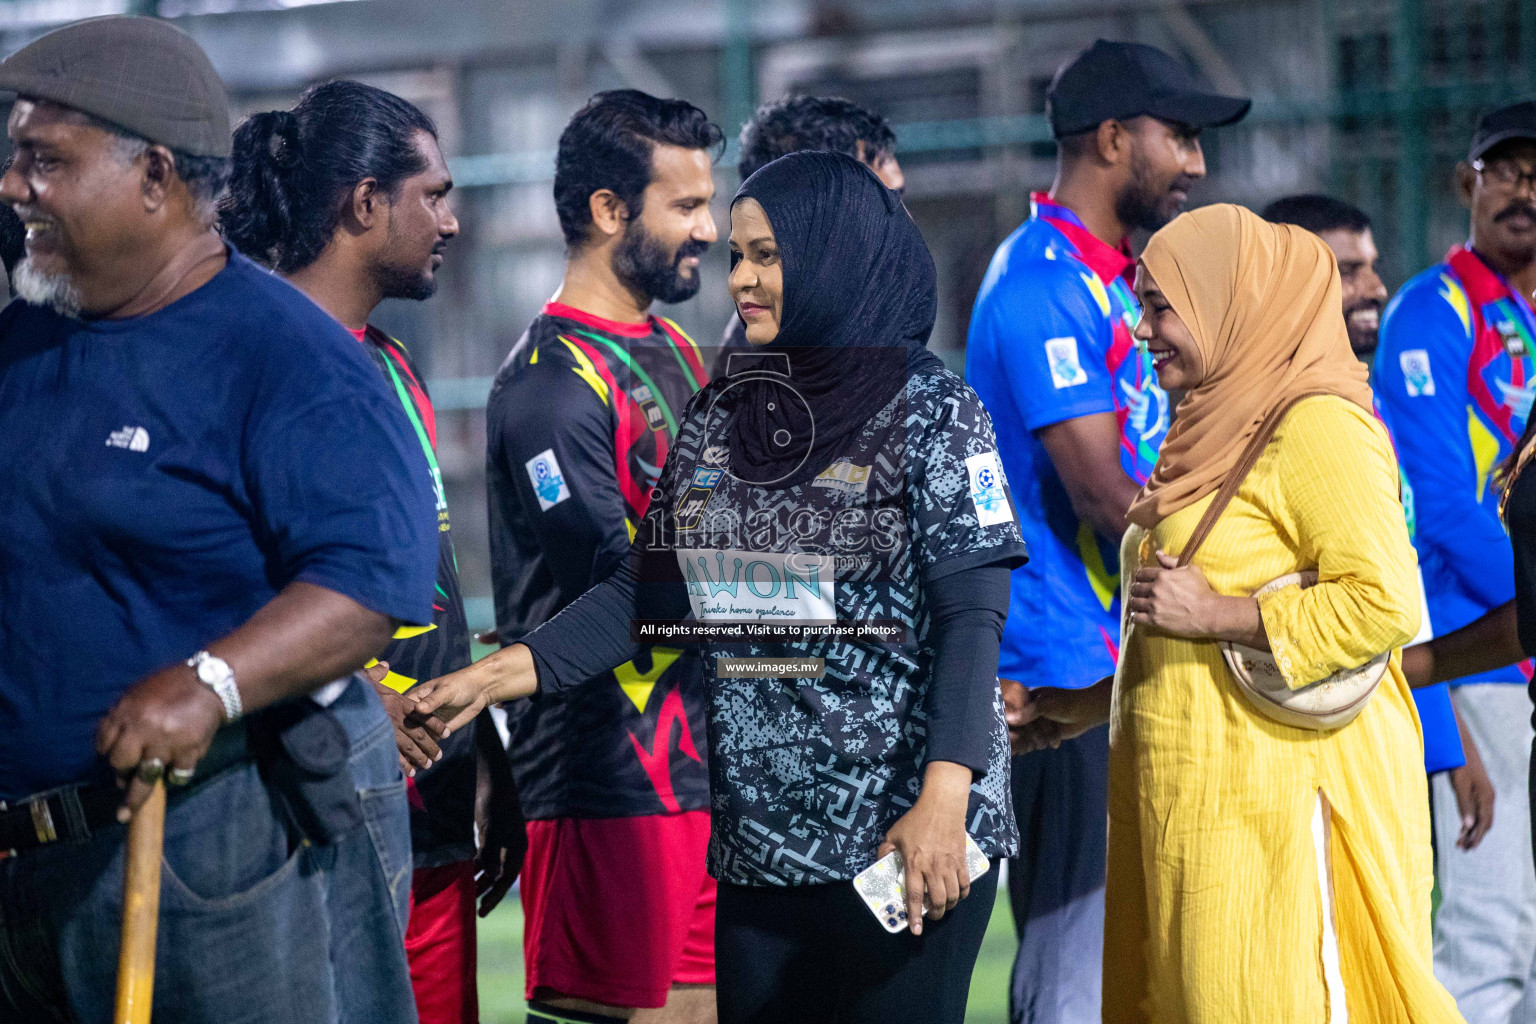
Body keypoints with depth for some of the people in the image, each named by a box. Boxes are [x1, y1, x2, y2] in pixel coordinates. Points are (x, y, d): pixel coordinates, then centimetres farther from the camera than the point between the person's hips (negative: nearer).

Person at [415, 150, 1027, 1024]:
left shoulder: (931, 410, -5)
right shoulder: (719, 417, 11)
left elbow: (971, 615, -11)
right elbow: (650, 585, 9)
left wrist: (943, 797, -22)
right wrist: (500, 674, -3)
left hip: (898, 829, -5)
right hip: (759, 828, 5)